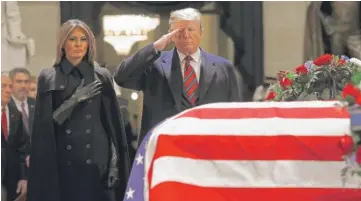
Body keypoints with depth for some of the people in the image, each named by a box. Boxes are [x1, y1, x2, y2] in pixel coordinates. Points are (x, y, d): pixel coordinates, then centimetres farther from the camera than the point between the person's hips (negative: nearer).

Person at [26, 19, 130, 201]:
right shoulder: (48, 78, 5)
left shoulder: (102, 76, 7)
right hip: (62, 162, 0)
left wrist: (114, 161, -4)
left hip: (97, 160, 1)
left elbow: (113, 122, 5)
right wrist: (74, 100, -12)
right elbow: (44, 124, -2)